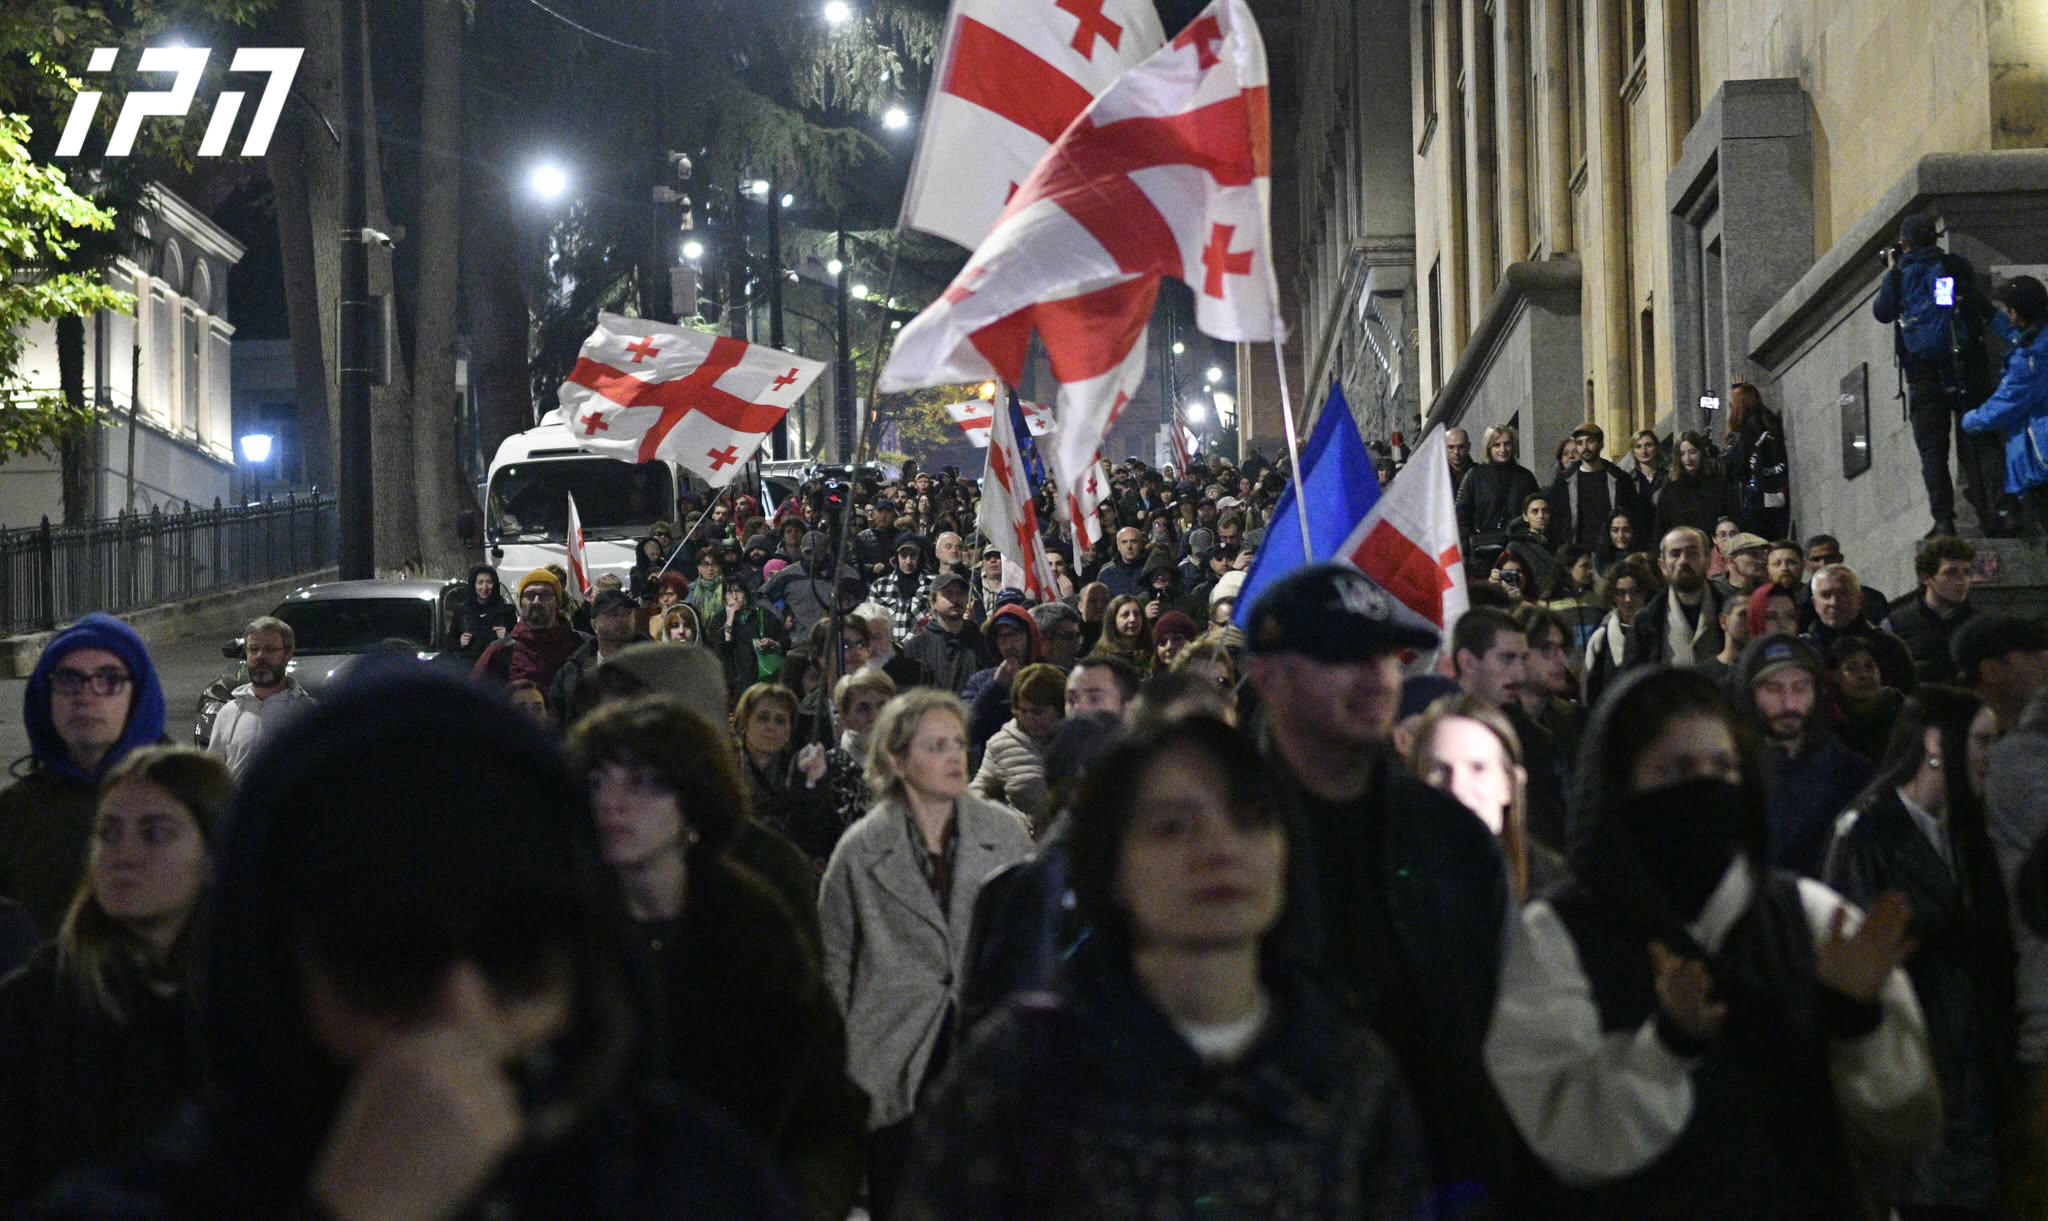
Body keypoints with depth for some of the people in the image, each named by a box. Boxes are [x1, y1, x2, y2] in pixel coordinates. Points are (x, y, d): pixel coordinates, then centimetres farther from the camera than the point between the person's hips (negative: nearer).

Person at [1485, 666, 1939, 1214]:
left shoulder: (1811, 914, 0)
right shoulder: (1554, 937, -7)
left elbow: (1903, 1126, -5)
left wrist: (1859, 1020, -21)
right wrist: (1668, 1043, -31)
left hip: (1809, 1200, 2)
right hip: (1636, 1204, -2)